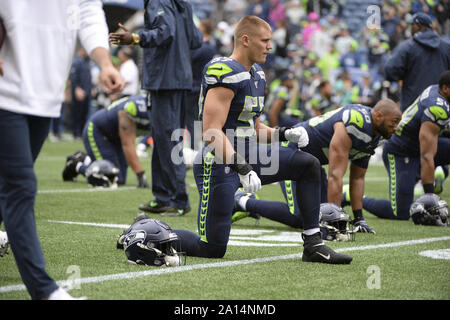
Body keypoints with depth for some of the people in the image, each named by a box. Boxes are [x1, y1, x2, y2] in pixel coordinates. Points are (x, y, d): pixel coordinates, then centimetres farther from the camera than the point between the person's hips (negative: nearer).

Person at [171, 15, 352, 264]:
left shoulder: (257, 75, 13)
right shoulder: (224, 73, -18)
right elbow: (211, 133, -25)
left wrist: (284, 134, 2)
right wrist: (241, 168, -31)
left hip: (247, 156, 9)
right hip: (219, 165, -9)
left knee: (309, 165, 0)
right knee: (212, 250, -9)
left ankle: (313, 245, 1)